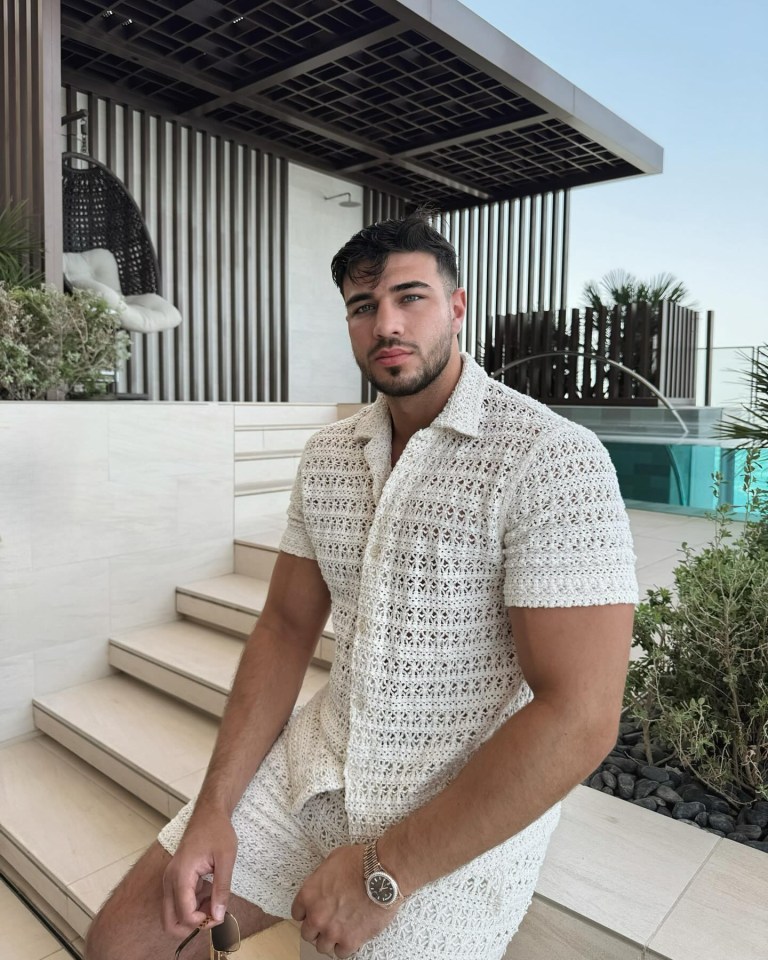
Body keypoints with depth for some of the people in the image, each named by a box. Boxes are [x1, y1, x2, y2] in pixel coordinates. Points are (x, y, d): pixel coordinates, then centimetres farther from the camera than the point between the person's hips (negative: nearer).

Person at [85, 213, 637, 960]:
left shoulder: (554, 460, -20)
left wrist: (385, 870, -18)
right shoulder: (327, 456, 2)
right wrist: (215, 806, -4)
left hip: (462, 815, -5)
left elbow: (578, 718, -23)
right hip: (316, 765, 5)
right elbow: (287, 625, 5)